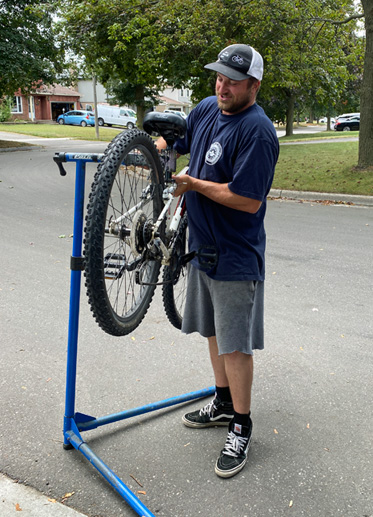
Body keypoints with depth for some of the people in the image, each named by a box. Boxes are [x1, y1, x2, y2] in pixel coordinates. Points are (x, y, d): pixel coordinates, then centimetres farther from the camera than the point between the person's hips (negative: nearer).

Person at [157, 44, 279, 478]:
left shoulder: (257, 131, -20)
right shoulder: (207, 109, 6)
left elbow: (250, 200, -25)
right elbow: (175, 140, 21)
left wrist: (194, 184, -18)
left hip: (235, 255, -8)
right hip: (203, 244, 9)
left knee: (235, 344, 1)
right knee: (213, 331, 20)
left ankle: (241, 428, 19)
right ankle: (223, 404, 39)